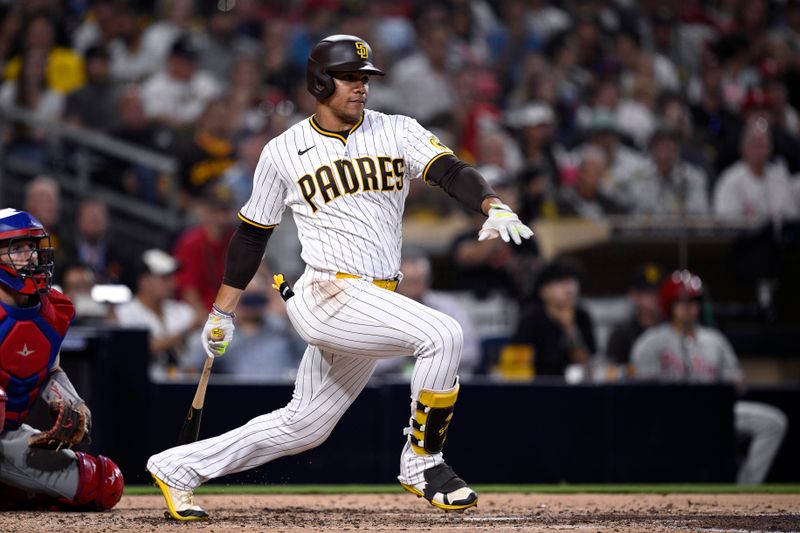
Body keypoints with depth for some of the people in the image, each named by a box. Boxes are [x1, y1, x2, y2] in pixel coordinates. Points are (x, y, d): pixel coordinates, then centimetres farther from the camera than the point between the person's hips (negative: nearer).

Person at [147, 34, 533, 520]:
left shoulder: (397, 132, 8)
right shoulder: (284, 151, 3)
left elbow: (450, 170, -8)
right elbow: (251, 233, 12)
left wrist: (494, 206, -29)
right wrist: (222, 313, 13)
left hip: (374, 305, 5)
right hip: (328, 295, -5)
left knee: (302, 427, 12)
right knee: (442, 335, -24)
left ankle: (178, 468, 25)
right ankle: (422, 464, -10)